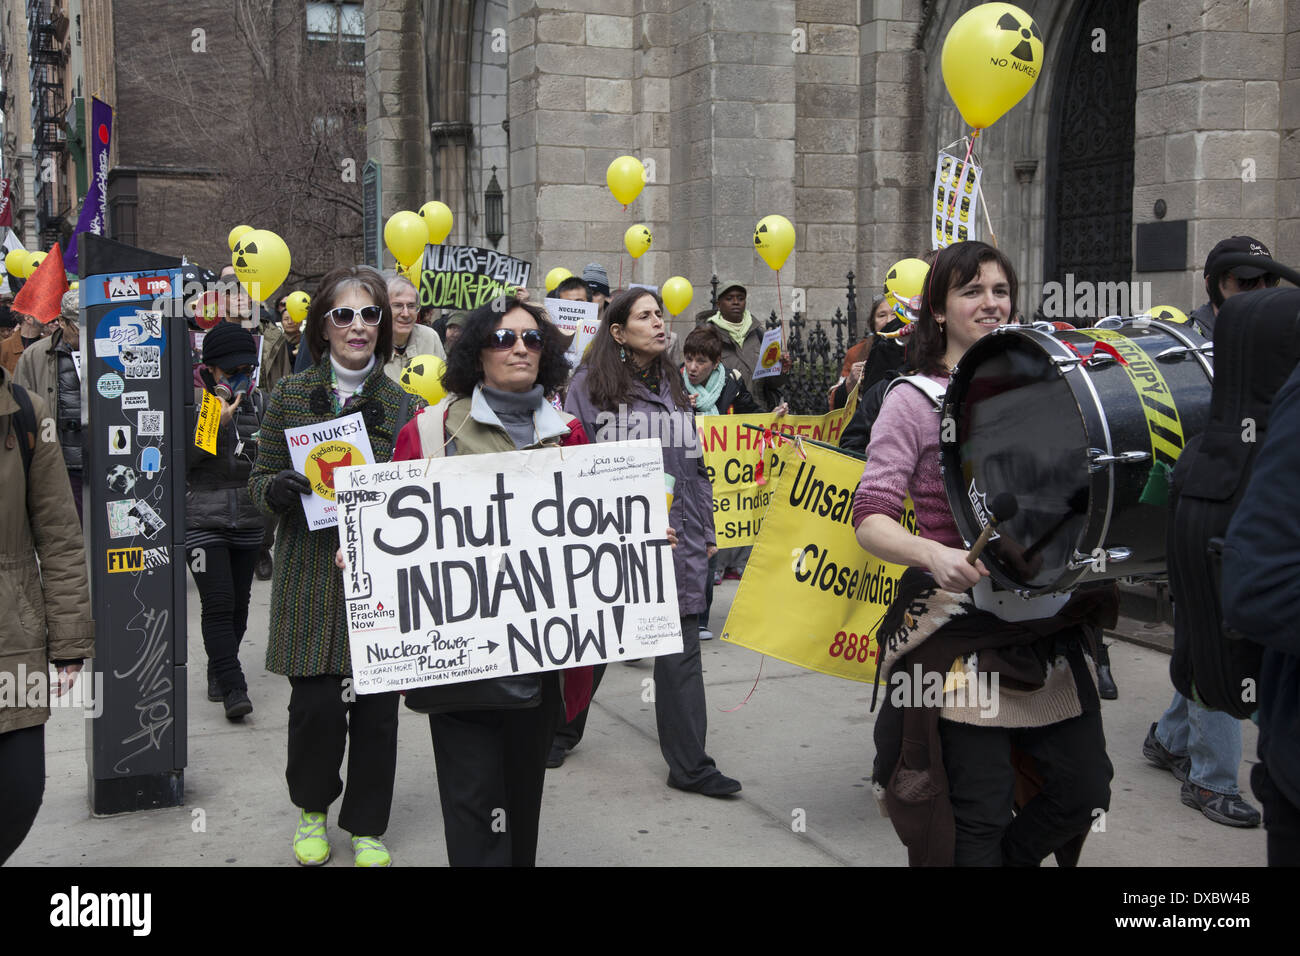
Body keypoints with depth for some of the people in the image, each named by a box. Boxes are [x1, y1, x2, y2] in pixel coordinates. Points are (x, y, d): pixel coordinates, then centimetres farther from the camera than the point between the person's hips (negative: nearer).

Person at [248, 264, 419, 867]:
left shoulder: (404, 403, 4)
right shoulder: (290, 396, 3)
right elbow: (259, 483, 6)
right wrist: (279, 488, -17)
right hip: (311, 576, -1)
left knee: (377, 706, 4)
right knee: (315, 703, -3)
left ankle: (367, 826, 24)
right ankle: (311, 807, 26)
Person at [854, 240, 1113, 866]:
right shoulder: (915, 399, -3)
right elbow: (870, 519, -10)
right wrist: (935, 555, -29)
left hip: (1047, 620, 5)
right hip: (962, 621, -5)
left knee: (1084, 790, 6)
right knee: (979, 813, -3)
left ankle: (1009, 858, 32)